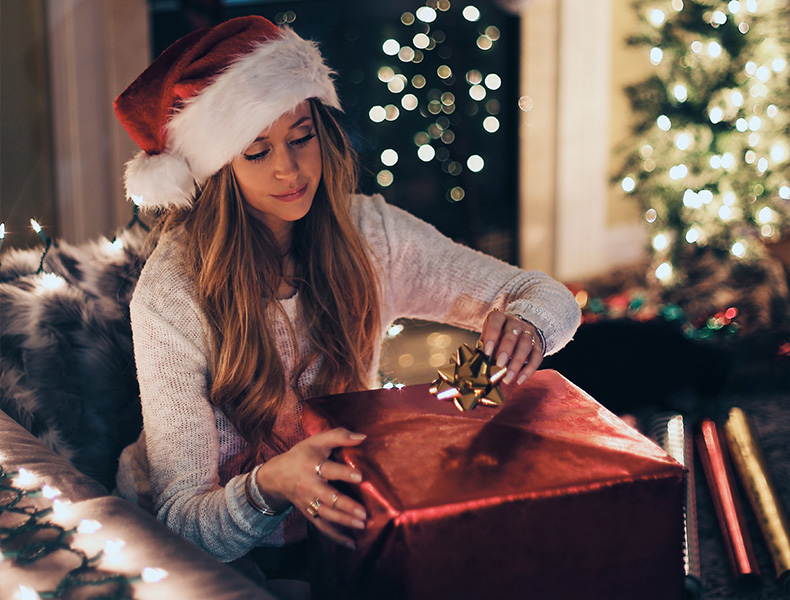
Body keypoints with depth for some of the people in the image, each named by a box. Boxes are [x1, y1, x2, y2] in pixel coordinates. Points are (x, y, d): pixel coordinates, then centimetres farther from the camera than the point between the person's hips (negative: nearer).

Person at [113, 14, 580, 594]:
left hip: (345, 525, 5)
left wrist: (523, 326, -29)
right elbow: (181, 518, -21)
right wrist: (269, 488, -43)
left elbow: (551, 297, -5)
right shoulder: (173, 292, -21)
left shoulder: (369, 232, -8)